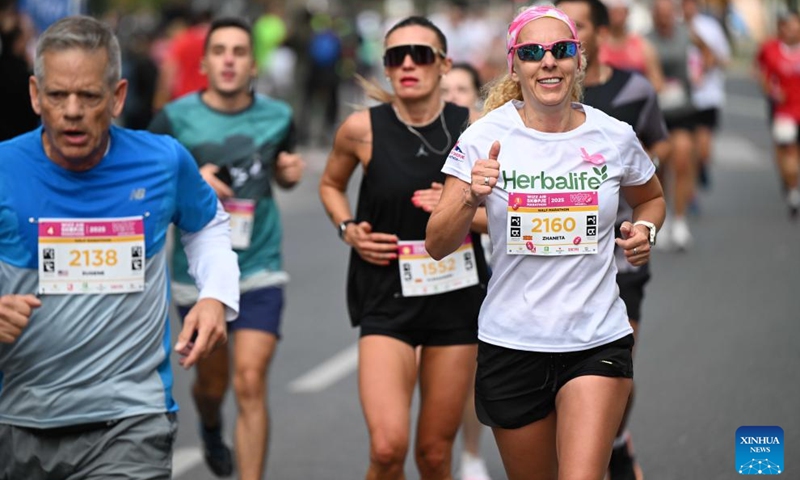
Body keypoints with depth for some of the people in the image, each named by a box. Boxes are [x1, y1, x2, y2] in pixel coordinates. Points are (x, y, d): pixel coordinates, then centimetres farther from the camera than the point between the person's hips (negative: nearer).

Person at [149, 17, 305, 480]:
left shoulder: (278, 116, 1)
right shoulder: (176, 119, -7)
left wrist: (291, 173, -3)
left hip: (260, 271, 0)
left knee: (251, 384, -13)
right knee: (212, 383, 17)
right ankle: (211, 428, 53)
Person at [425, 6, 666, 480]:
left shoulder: (615, 136, 0)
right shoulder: (486, 137, -5)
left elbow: (651, 198, 22)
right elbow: (437, 245, -6)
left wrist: (645, 230, 0)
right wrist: (471, 197, -24)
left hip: (598, 341, 0)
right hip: (511, 346, 0)